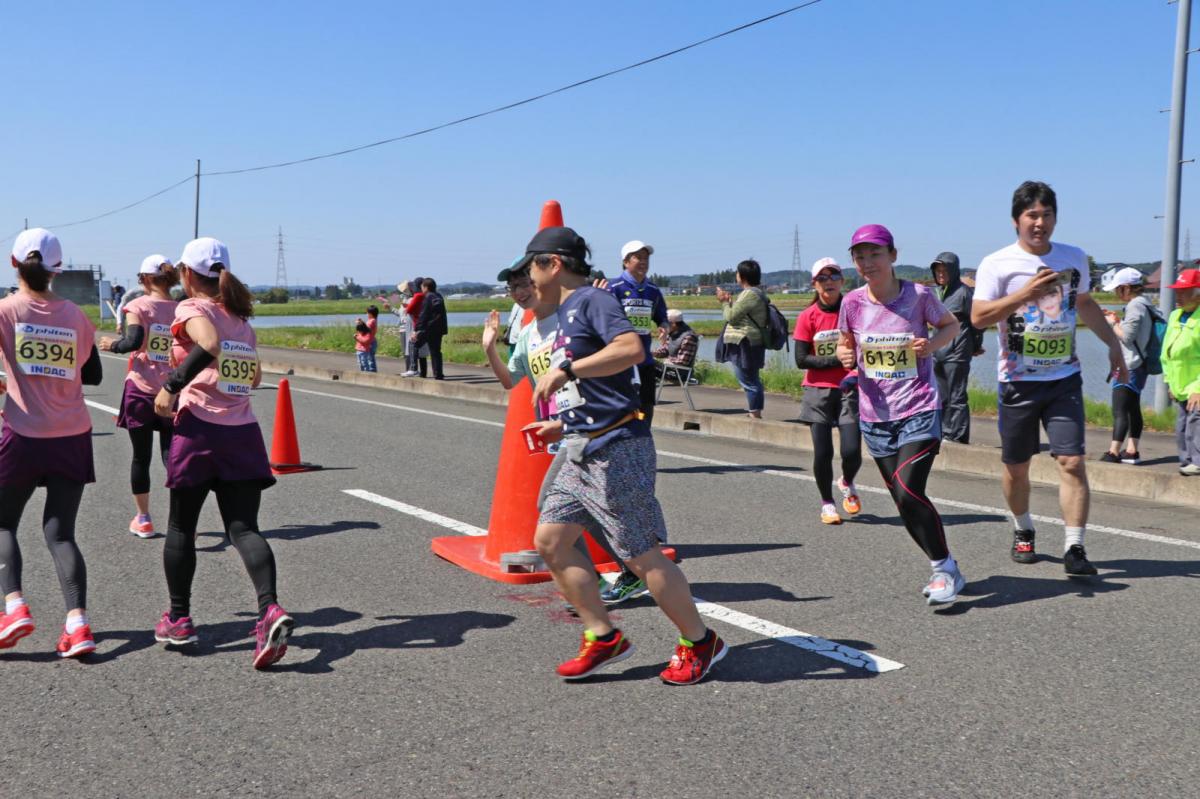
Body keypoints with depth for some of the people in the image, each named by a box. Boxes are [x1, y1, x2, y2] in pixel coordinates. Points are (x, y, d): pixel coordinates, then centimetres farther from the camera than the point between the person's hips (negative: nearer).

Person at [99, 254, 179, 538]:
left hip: (141, 389, -2)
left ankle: (143, 520, 20)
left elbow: (133, 341, -19)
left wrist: (112, 344, 0)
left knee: (141, 457, 10)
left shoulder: (138, 306, -5)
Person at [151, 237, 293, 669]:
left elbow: (209, 344, -24)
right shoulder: (241, 318, 16)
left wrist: (171, 386, -17)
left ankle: (178, 619, 22)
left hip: (200, 428, -4)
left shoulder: (191, 308, -2)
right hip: (243, 431, 5)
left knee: (181, 527, 12)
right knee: (243, 527, 0)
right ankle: (270, 609, -21)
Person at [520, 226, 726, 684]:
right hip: (581, 452, 10)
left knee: (641, 555, -2)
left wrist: (567, 369, -27)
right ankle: (603, 637, 15)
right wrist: (561, 426, 26)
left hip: (616, 449, -10)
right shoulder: (568, 314, 18)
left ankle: (700, 643, 15)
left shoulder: (592, 300, -10)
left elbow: (632, 349, -30)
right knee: (550, 540, 7)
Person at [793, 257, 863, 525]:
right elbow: (801, 359, -7)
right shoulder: (807, 317, -3)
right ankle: (827, 503, 21)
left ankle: (847, 484, 27)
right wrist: (838, 359, -15)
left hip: (849, 389, 0)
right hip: (818, 391, 0)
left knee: (852, 451, -8)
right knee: (822, 453, -2)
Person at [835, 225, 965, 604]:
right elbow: (846, 344, 13)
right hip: (876, 415, 4)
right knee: (905, 502, 9)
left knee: (908, 492, -18)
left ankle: (946, 569, 2)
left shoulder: (918, 295, -8)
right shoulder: (853, 302, -2)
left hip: (919, 410, -4)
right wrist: (845, 356, -10)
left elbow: (951, 324, 9)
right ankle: (944, 570, 27)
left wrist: (933, 344, -12)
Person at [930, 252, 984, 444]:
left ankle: (958, 437, 1)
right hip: (938, 353, 7)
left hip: (957, 354, -7)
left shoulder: (964, 291, -8)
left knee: (957, 397, -4)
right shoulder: (937, 292, 12)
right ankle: (946, 433, 23)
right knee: (942, 396, 13)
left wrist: (976, 346, 4)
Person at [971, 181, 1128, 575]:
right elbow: (978, 317, -16)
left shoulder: (1075, 258, 8)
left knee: (1072, 461, -9)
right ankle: (1022, 531, 33)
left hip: (1065, 378, 2)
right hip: (1018, 381, -2)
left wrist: (1113, 343, 22)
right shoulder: (997, 264, -6)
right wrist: (1025, 293, -24)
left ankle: (1074, 548, -5)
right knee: (1017, 466, 9)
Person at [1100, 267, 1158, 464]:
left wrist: (1113, 323, -4)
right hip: (1139, 365, 11)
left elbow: (1127, 336, -19)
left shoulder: (1135, 305, -16)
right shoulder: (1144, 303, 15)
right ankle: (1132, 451, 18)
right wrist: (1117, 320, 10)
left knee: (1120, 411, -12)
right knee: (1133, 409, 13)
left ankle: (1114, 452, -14)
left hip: (1130, 367, -11)